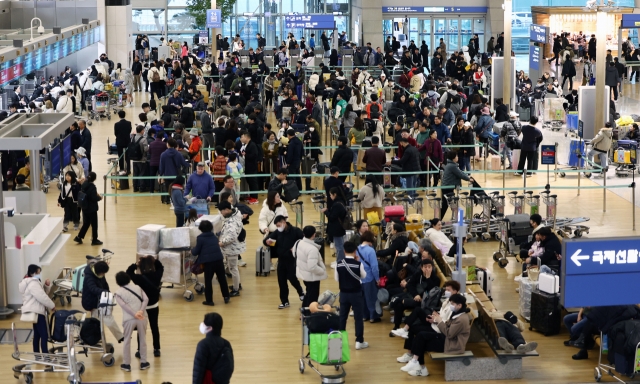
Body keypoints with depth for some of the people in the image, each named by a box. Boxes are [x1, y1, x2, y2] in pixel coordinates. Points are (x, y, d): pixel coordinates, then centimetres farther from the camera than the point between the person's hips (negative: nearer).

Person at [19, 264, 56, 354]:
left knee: (37, 334, 16)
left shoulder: (32, 282, 19)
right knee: (44, 335, -12)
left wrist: (46, 285, 5)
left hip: (35, 311, 11)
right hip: (36, 312, -11)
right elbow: (42, 297, -20)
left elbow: (43, 292, 23)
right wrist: (52, 306, -9)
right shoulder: (33, 283, -15)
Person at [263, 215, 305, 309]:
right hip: (281, 260, 5)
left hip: (292, 260, -5)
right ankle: (284, 301, 15)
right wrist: (267, 241, -21)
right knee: (281, 281, 5)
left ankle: (301, 292, 25)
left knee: (292, 278, -5)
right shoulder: (277, 233, 5)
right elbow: (266, 240, 2)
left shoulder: (295, 231, -10)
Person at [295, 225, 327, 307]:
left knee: (308, 293, 29)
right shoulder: (312, 249, -33)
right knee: (313, 297, 8)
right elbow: (312, 267, -35)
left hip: (303, 273, 9)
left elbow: (294, 254, 14)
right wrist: (323, 271, -19)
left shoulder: (299, 243, -6)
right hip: (312, 276, -9)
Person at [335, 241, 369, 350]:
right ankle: (359, 341, 5)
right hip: (356, 293, -3)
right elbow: (364, 276, 0)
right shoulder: (358, 264, -17)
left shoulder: (339, 264, -8)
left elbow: (336, 278, 2)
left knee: (342, 317, 14)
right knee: (359, 317, 5)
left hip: (343, 293, 3)